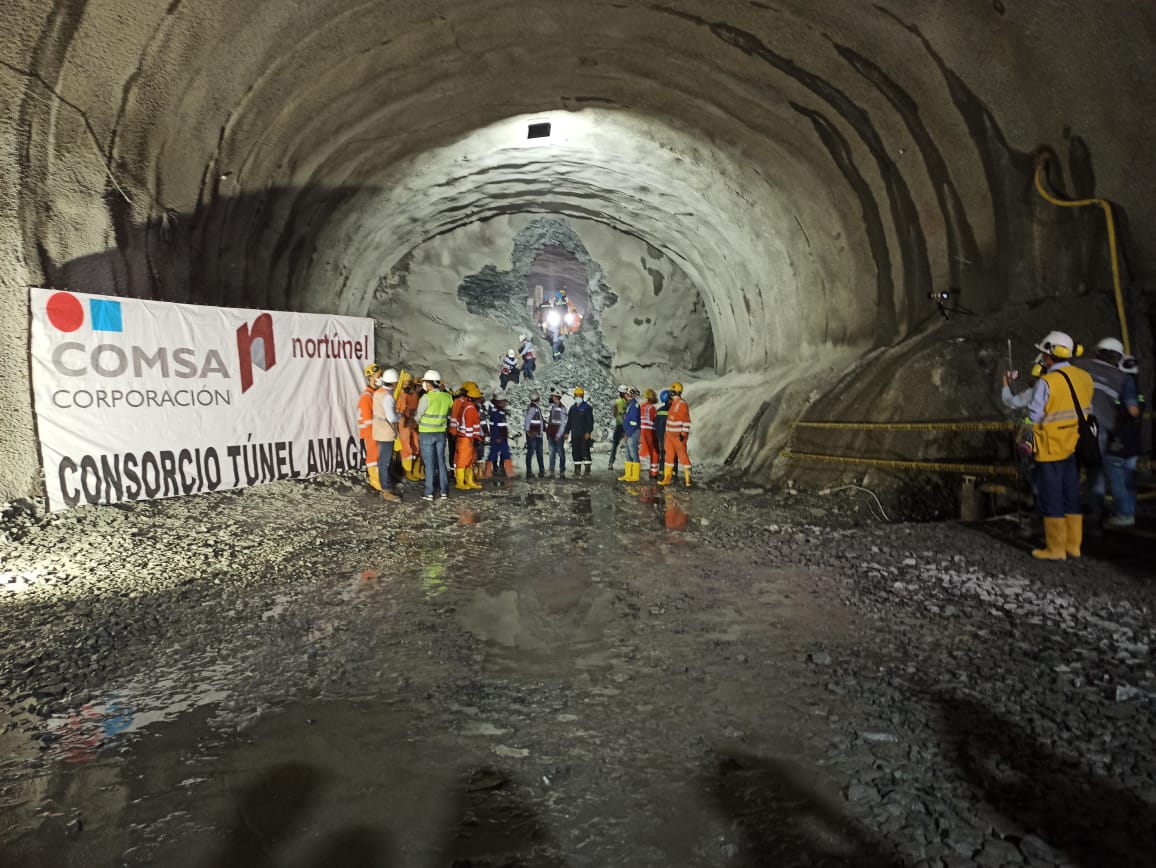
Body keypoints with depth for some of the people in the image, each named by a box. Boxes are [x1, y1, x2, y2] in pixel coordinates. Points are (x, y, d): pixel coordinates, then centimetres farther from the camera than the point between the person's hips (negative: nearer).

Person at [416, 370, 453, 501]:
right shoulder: (447, 397, -1)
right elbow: (447, 414, 7)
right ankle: (444, 491, 15)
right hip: (441, 433, 4)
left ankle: (429, 493, 5)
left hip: (426, 434, -4)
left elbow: (418, 416, -6)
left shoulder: (426, 398, -16)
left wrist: (421, 424, 14)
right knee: (441, 461, 12)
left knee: (429, 462, 1)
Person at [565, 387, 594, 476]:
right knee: (575, 453, 6)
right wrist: (566, 432, 13)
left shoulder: (587, 408, -3)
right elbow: (569, 421, 19)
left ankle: (587, 471, 1)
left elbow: (590, 421, -8)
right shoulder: (572, 408, 15)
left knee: (585, 452, -5)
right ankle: (577, 471, 12)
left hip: (584, 435, -6)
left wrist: (588, 432, -16)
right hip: (574, 435, 6)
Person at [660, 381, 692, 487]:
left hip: (678, 435, -9)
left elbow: (686, 421, -17)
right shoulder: (673, 403, 15)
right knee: (669, 455, 10)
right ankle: (667, 478, 15)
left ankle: (688, 478, -1)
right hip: (670, 435, 9)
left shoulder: (682, 404, -14)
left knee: (683, 455, -5)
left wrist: (683, 434, -20)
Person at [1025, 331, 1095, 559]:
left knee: (1051, 498, 3)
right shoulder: (1085, 378, 2)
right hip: (1075, 447, 7)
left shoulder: (1046, 382, -19)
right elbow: (1088, 409, 9)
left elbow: (1034, 416, -15)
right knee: (1072, 495, 16)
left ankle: (1056, 549, 9)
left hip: (1051, 448, -7)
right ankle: (1073, 546, 23)